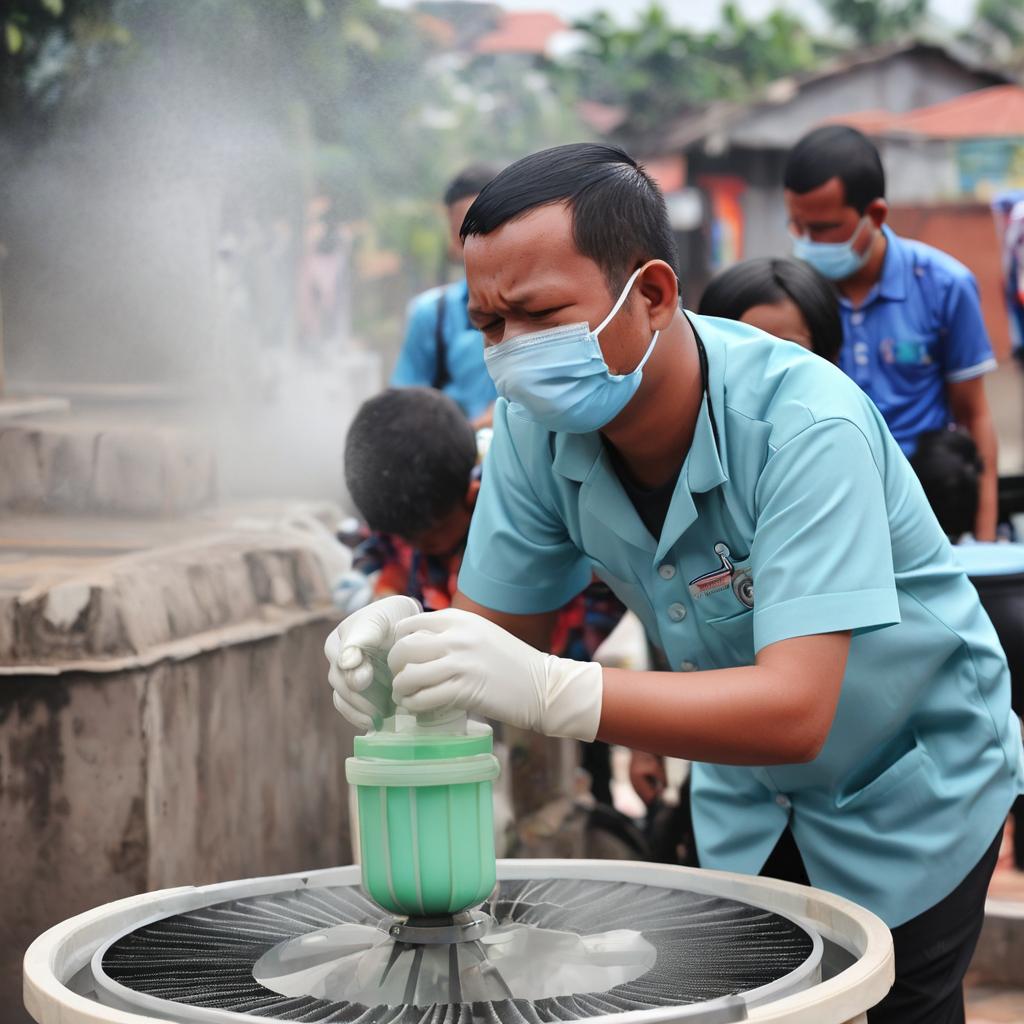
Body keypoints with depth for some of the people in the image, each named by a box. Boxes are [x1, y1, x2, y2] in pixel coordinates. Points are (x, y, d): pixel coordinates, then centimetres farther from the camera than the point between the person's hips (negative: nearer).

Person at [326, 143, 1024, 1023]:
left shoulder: (803, 424, -35)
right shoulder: (538, 425, -17)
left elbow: (795, 710, -43)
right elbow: (494, 626, -12)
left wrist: (547, 692, -56)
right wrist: (403, 640, -37)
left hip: (909, 787, -5)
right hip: (748, 799, 5)